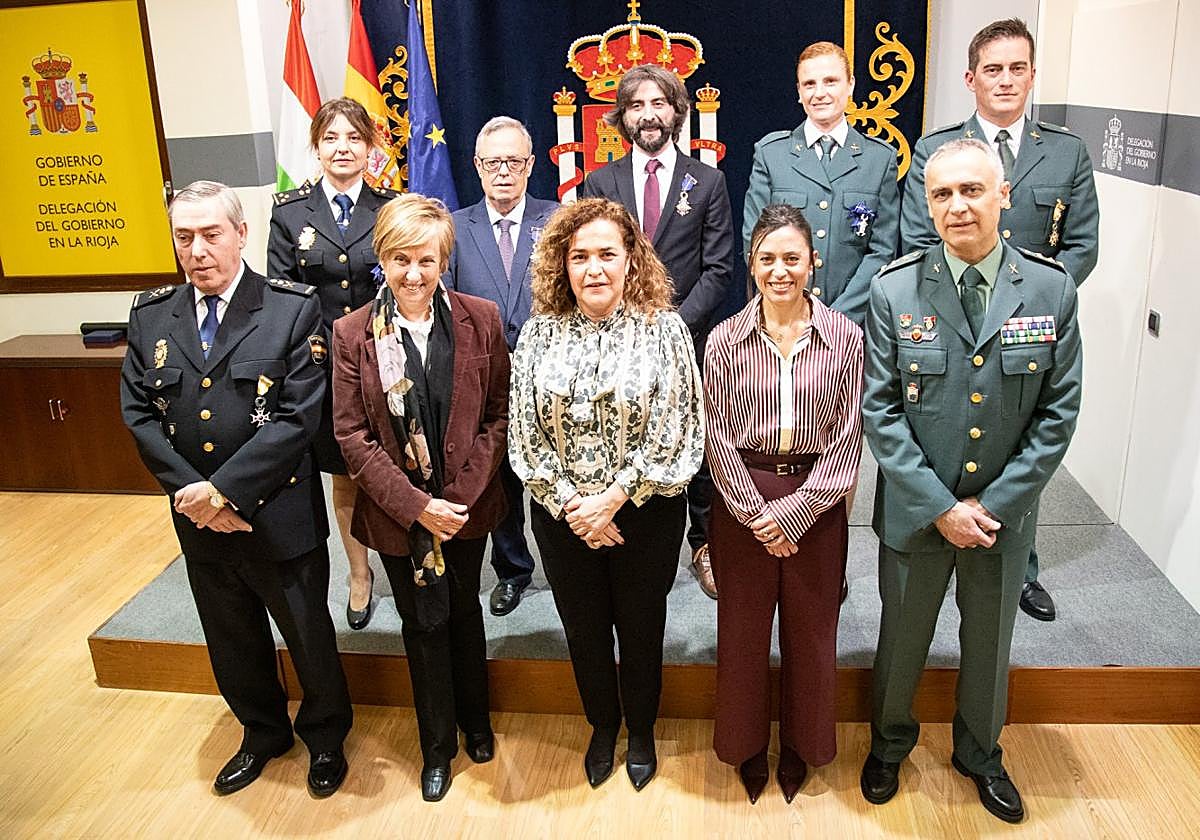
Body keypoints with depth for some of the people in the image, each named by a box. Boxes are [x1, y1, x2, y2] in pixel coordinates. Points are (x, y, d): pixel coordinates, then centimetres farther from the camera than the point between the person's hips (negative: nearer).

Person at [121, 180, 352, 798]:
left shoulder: (294, 309, -12)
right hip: (197, 519, 5)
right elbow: (139, 414, 1)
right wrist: (189, 490, -12)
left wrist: (224, 489, -20)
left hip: (280, 515, -4)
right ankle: (263, 732, 48)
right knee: (231, 640, 22)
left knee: (308, 636, 14)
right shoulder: (150, 316, 1)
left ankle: (325, 737, 40)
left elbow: (299, 415, -18)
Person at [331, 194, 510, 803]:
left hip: (466, 505, 1)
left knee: (465, 613, 20)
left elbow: (499, 414, -5)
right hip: (396, 512, -1)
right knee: (423, 625, 14)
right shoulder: (352, 334, -10)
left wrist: (463, 494, -14)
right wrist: (415, 504, -16)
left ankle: (475, 721, 45)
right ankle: (437, 746, 35)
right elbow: (352, 435, -9)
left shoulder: (480, 319, -8)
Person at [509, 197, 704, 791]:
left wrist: (614, 498, -16)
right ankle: (602, 725, 43)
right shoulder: (539, 333, -3)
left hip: (645, 513, -2)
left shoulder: (664, 328, -9)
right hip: (562, 516, 2)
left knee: (641, 629, 15)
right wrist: (570, 505, -12)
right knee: (584, 630, 18)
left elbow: (675, 431, -12)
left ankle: (641, 731, 41)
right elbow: (525, 433, -4)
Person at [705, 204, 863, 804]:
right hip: (742, 502, 0)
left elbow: (848, 438, -5)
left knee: (811, 629, 13)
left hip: (817, 502, 0)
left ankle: (801, 744, 37)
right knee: (743, 628, 11)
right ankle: (746, 743, 35)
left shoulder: (844, 337, -4)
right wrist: (757, 514, -9)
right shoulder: (725, 340, -4)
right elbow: (719, 438, -3)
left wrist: (794, 513, -10)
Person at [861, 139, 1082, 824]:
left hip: (1005, 511, 1)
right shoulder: (895, 290, -10)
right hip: (917, 508, -1)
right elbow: (880, 412, -10)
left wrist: (992, 503, -11)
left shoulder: (1052, 288, -7)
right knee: (902, 638, 17)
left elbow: (1058, 412, -5)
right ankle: (890, 744, 44)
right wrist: (940, 507, -15)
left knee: (989, 641, 21)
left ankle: (981, 755, 47)